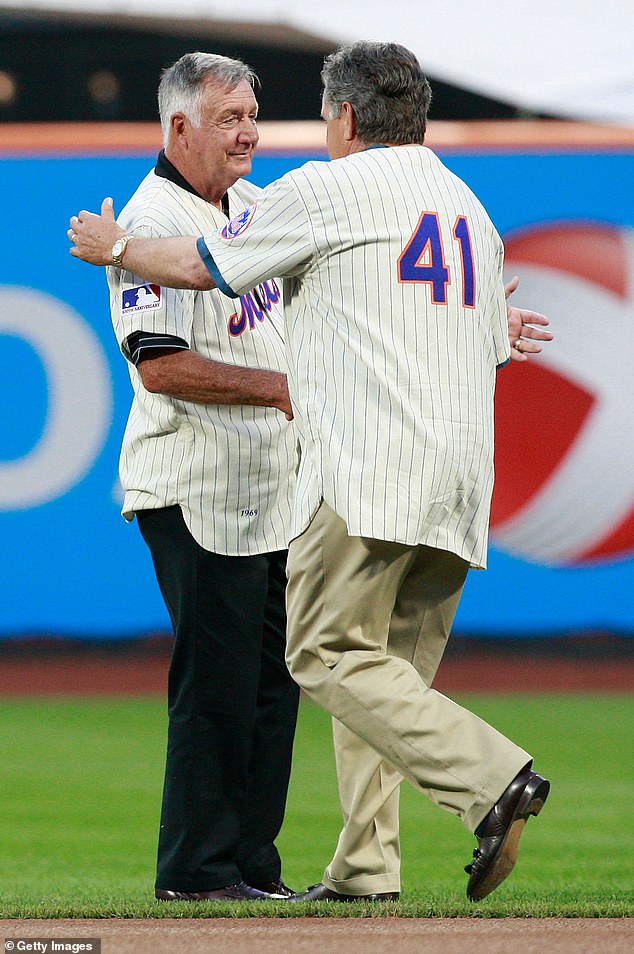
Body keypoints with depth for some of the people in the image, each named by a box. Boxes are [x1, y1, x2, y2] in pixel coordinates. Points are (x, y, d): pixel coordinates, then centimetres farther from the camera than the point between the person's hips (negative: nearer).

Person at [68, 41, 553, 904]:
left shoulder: (329, 189, 0)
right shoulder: (471, 209, 21)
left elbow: (202, 265, 9)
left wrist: (115, 247, 26)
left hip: (368, 468, -8)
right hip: (461, 477, 8)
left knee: (331, 655, -10)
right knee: (389, 667, 11)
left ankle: (492, 776, -27)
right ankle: (365, 869, 6)